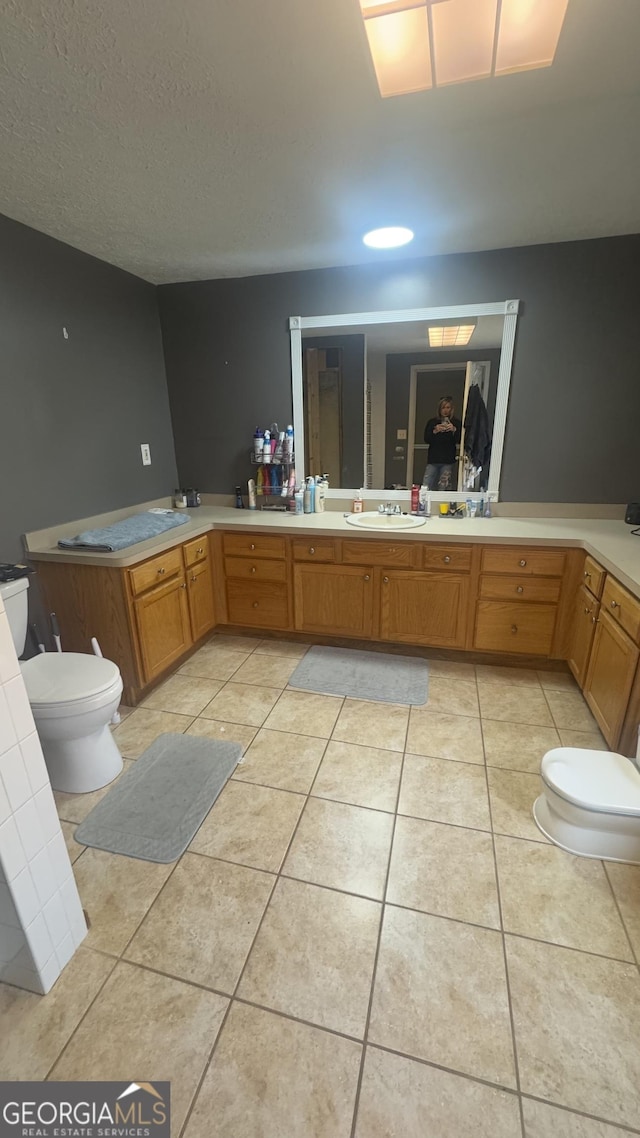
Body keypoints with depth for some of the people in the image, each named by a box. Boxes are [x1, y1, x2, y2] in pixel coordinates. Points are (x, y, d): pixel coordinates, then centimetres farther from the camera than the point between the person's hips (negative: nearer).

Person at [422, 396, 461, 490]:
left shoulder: (456, 423, 4)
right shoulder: (432, 422, 8)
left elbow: (459, 441, -4)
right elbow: (426, 439, 1)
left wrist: (454, 430, -20)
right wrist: (435, 431, -16)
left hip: (448, 461, -1)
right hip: (433, 459, 2)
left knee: (443, 488, -2)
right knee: (425, 487, -4)